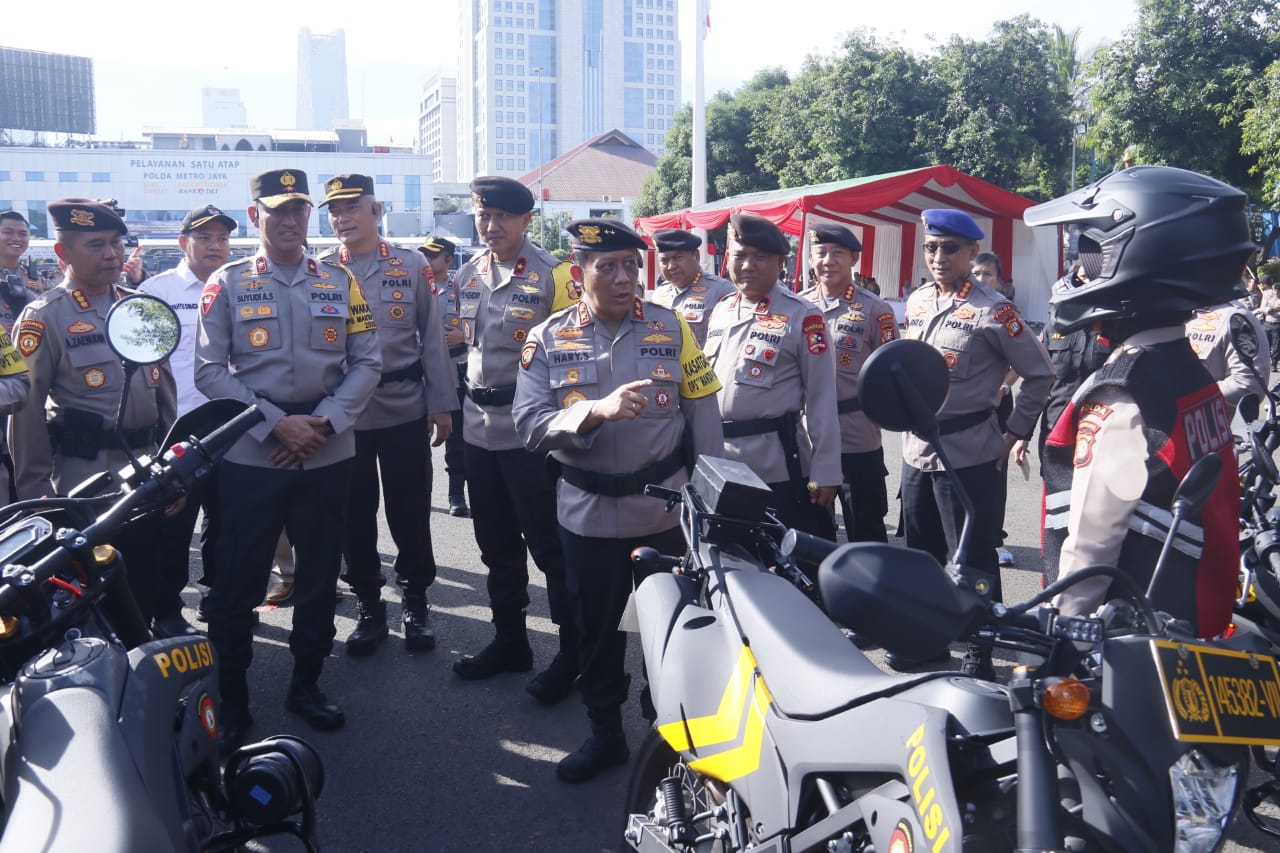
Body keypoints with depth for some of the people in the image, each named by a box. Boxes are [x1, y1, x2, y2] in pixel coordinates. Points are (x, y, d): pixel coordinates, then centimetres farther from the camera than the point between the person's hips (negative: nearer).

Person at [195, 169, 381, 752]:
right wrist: (277, 424, -15)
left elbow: (366, 362, 4)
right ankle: (230, 700, 17)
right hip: (250, 455, -2)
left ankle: (306, 683, 29)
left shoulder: (340, 282, 7)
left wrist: (323, 422, -10)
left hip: (328, 455, 2)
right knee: (237, 581, 1)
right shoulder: (227, 284, 1)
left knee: (320, 573, 12)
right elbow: (210, 370, -5)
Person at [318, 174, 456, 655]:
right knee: (355, 515, 8)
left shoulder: (412, 266, 2)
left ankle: (416, 604, 23)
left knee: (410, 511, 6)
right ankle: (368, 607, 23)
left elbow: (432, 338, 3)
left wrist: (442, 404, 1)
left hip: (405, 412, -1)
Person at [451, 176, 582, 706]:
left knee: (549, 544, -1)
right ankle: (509, 641, 30)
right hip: (479, 428, 7)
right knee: (496, 543, 15)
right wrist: (454, 405, 18)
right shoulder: (468, 275, 11)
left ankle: (573, 652, 12)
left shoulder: (552, 275, -8)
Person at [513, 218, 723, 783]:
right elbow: (530, 424, -14)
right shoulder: (547, 340, -3)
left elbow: (704, 419, -1)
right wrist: (597, 410, -30)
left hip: (666, 509, 0)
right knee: (597, 629, 15)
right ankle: (605, 733, 35)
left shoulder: (672, 328, -3)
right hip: (588, 514, 1)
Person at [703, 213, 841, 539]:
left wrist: (825, 471, -13)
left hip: (780, 467, -6)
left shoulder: (803, 316, -10)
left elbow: (821, 398, -11)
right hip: (720, 467, 6)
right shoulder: (720, 311, 10)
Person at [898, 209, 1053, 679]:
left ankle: (979, 653, 12)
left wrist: (1014, 433, -6)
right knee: (921, 554, 16)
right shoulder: (917, 302, 9)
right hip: (916, 450, 7)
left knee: (972, 561, 0)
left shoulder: (991, 310, -10)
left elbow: (1040, 373, -6)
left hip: (968, 455, -7)